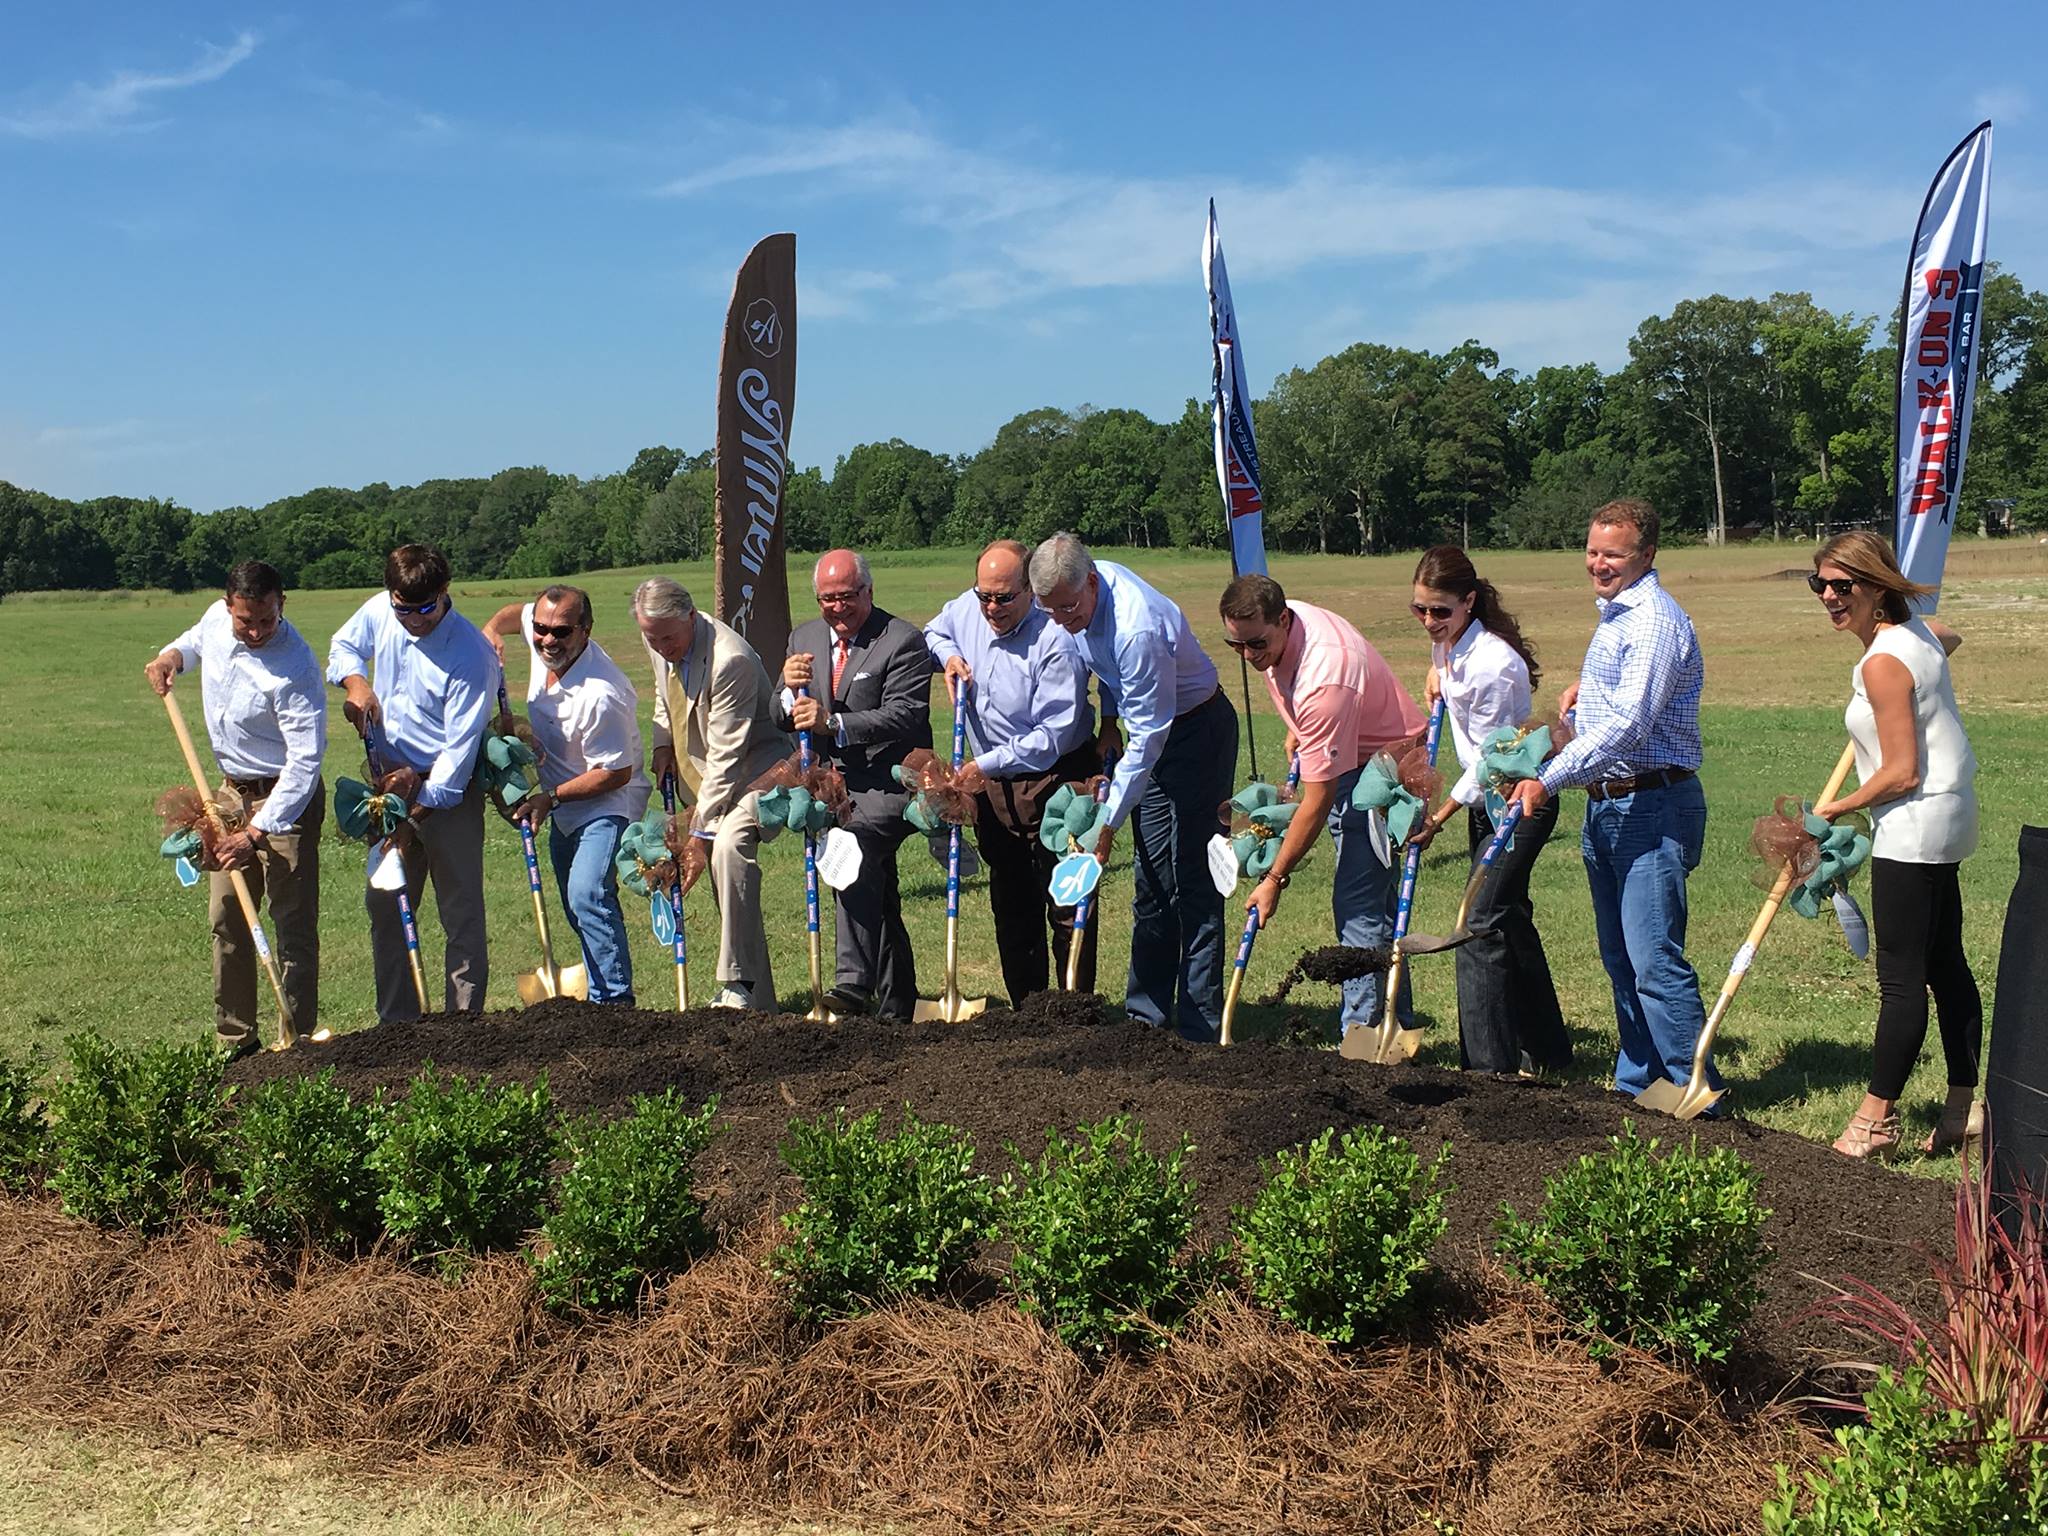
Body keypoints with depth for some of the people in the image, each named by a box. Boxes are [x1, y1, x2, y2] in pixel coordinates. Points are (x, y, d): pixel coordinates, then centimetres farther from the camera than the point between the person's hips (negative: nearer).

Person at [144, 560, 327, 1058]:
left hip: (285, 797, -8)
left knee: (293, 925, -6)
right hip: (231, 791, 8)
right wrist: (173, 654, 1)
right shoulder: (216, 618, -4)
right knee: (225, 919, 12)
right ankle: (236, 1040, 21)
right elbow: (197, 638, 24)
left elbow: (304, 760, -28)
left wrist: (257, 832, -31)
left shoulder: (294, 667, -26)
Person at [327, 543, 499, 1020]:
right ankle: (396, 1021, 20)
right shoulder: (379, 611, -4)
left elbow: (459, 748, -21)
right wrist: (355, 682, -2)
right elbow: (343, 646, 20)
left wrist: (420, 806, -21)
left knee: (461, 913, -2)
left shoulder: (471, 655, -22)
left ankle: (463, 1020, 6)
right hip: (391, 780, 6)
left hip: (448, 790, -6)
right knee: (385, 907, 10)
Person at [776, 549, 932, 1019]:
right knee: (878, 900, 15)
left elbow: (905, 715, -20)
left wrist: (833, 722, -30)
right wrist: (790, 691, -13)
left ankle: (853, 984, -39)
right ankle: (896, 1008, 28)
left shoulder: (903, 641, -9)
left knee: (854, 841, -35)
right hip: (835, 785, 7)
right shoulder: (804, 638, 12)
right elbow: (783, 720, 10)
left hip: (888, 784, -7)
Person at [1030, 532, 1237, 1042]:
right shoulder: (1082, 591, -7)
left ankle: (1199, 1024, -4)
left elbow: (1148, 738, -30)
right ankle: (1146, 1013, 17)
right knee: (1150, 880, 11)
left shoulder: (1137, 628, -33)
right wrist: (1109, 722, 12)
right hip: (1150, 730, 9)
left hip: (1197, 731, -9)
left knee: (1192, 884, -9)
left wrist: (1108, 824, -27)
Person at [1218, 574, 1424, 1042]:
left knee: (1357, 902, -15)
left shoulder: (1324, 678, -36)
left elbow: (1318, 800, -31)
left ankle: (1363, 1032, -10)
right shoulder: (1273, 632, -10)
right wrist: (1300, 731, 19)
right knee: (1374, 900, 15)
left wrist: (1275, 877, -25)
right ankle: (1397, 1024, 24)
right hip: (1351, 761, 10)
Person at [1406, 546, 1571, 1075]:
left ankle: (1490, 1066, -8)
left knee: (1481, 924, -13)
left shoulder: (1492, 665, -28)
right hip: (1486, 799, 10)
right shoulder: (1449, 641, -2)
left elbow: (1489, 761, -22)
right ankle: (1544, 1049, 31)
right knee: (1510, 917, 17)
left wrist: (1440, 816, -15)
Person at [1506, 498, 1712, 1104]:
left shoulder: (1655, 621, -15)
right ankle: (1635, 1085, 22)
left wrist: (1548, 780, -29)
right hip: (1606, 807, 10)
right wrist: (1585, 686, 15)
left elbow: (1627, 725, -25)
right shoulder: (1613, 615, 17)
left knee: (1655, 962, -11)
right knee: (1620, 961, 13)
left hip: (1653, 808, -10)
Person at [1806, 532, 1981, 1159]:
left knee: (1901, 978, -5)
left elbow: (1901, 774, -21)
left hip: (1914, 826, -10)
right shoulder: (1916, 631, 8)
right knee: (1944, 963, 15)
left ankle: (1876, 1118, 1)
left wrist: (1837, 808, -9)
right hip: (1943, 821, 10)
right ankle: (1965, 1106, 23)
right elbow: (1950, 637, 35)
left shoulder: (1883, 663, -21)